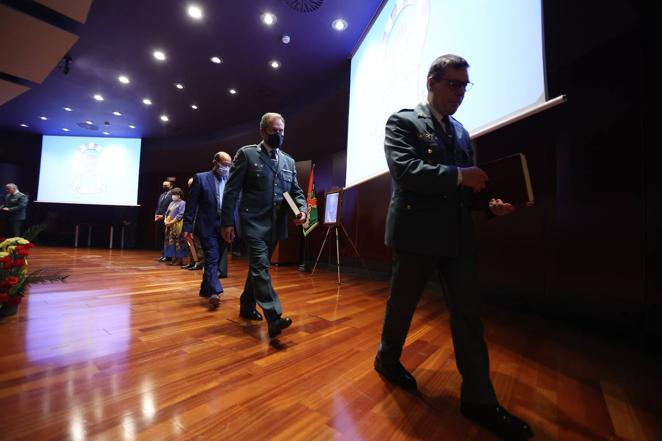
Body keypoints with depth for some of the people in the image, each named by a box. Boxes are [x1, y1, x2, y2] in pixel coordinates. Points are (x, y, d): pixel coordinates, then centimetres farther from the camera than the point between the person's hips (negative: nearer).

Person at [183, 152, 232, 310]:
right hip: (207, 226, -4)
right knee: (211, 259, -11)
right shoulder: (200, 178, 0)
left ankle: (205, 289, 28)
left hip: (224, 226, 4)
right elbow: (191, 204, -2)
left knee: (215, 260, 13)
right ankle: (214, 292, -15)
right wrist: (188, 227, -6)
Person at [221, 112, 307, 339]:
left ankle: (247, 306, 33)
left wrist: (302, 208, -7)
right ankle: (274, 317, -12)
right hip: (253, 222, -5)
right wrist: (227, 222, -7)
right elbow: (232, 190, -3)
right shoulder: (247, 153, 0)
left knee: (258, 266, 16)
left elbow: (295, 190, 15)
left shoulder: (288, 161, 13)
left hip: (275, 225, 5)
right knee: (260, 267, -12)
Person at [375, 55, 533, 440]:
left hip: (459, 236, 6)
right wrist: (459, 176, -19)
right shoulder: (403, 122, -2)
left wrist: (489, 203, -3)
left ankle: (479, 399, 22)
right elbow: (404, 170, -19)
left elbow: (465, 185, 16)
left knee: (469, 315, 7)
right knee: (402, 304, 12)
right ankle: (387, 359, 38)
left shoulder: (461, 132, 18)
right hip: (418, 234, -6)